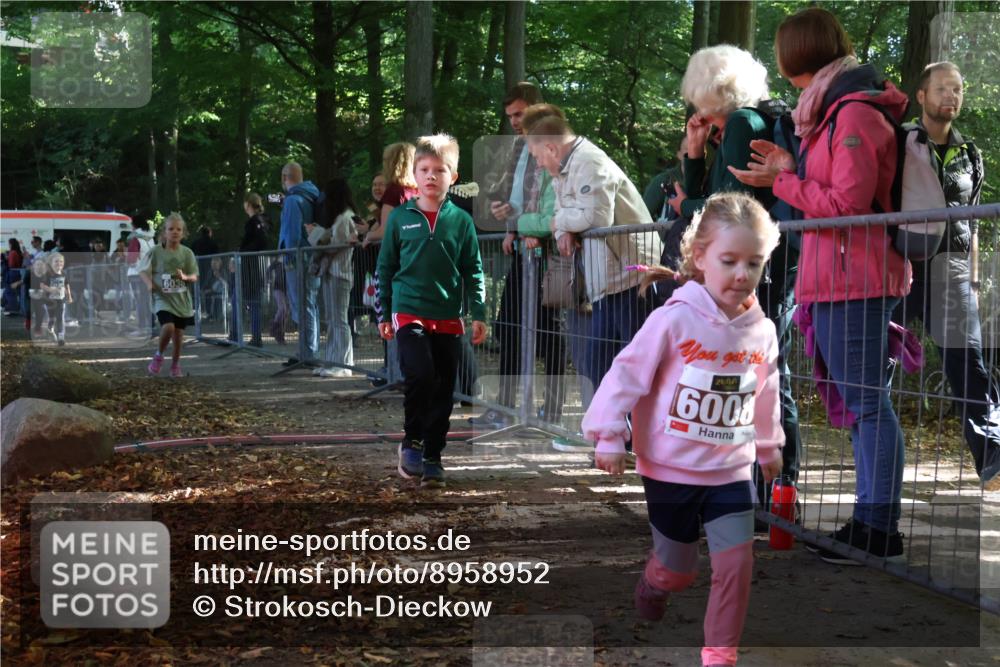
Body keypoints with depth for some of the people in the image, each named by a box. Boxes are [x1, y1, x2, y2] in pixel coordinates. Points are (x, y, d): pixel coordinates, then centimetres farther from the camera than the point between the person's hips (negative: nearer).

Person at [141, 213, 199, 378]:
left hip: (181, 298, 3)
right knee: (168, 326, -22)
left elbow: (194, 277, 4)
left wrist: (185, 277, -18)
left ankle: (175, 364, 27)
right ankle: (158, 356, 4)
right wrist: (149, 284, -16)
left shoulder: (186, 253, 1)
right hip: (162, 297, -3)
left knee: (179, 331, 6)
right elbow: (144, 272, 3)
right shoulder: (156, 252, -4)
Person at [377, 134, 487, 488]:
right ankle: (411, 442, 1)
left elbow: (473, 271, 6)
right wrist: (384, 314, 6)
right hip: (409, 313, -2)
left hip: (448, 319, 2)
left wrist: (478, 314, -1)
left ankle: (432, 458, 18)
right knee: (419, 374, -21)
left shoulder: (461, 220, 3)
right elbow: (386, 267, 8)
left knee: (443, 392, 6)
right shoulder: (400, 218, 2)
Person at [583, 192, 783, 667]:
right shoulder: (674, 319, -18)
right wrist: (609, 434, -16)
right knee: (679, 570, 13)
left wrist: (770, 446, 25)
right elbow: (628, 373, -14)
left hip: (731, 470, 3)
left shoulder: (761, 331, -3)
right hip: (671, 469, -3)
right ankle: (654, 579, 49)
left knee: (738, 560, -9)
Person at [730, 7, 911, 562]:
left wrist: (781, 182, -10)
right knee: (863, 401, 13)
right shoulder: (837, 111, 18)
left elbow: (846, 203, -18)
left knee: (866, 401, -8)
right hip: (839, 281, 11)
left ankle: (879, 529, -5)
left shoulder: (855, 115, -14)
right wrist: (793, 170, 11)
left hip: (854, 281, -11)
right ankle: (871, 517, 20)